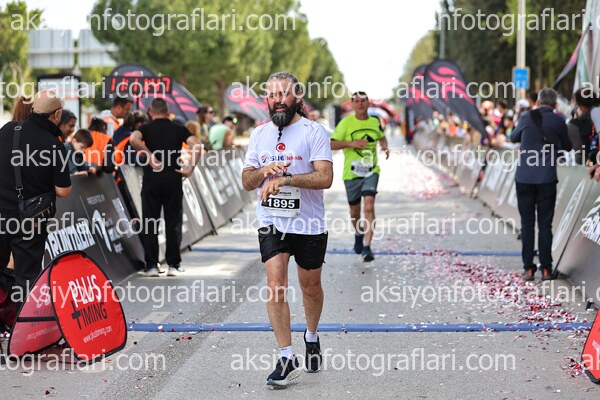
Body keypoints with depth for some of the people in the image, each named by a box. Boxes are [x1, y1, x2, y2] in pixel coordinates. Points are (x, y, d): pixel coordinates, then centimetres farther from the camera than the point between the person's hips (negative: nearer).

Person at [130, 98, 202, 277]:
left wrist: (149, 156, -11)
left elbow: (133, 139, -18)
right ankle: (173, 264, 5)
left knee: (150, 223, 5)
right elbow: (196, 145, -8)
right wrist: (190, 168, -6)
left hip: (151, 178, -1)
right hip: (173, 180, 1)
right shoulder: (178, 129, 8)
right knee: (173, 223, 7)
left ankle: (151, 265, 3)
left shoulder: (146, 128, 5)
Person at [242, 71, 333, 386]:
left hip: (309, 225, -2)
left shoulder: (313, 132, -7)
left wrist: (285, 178, -27)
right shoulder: (259, 134, 8)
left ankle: (312, 337, 40)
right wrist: (264, 170, -13)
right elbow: (247, 182, 8)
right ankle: (287, 358, -8)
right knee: (275, 286, -12)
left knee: (310, 287, 12)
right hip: (272, 223, 2)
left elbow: (325, 177, -18)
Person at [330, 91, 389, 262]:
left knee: (369, 206, -17)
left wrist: (385, 147, 6)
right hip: (351, 173, -1)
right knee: (354, 211, 11)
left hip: (371, 171, 1)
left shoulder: (375, 122, 6)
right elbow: (332, 144, -9)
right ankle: (359, 234, 43)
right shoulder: (346, 123, -5)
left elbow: (382, 137, 27)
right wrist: (351, 143, -22)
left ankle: (367, 247, -17)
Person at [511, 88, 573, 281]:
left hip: (524, 178, 1)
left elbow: (513, 138, 17)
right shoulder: (558, 122, -2)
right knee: (545, 225, 5)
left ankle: (528, 269, 5)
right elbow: (568, 147, 13)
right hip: (547, 179, -1)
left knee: (527, 225, 5)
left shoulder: (526, 118, -1)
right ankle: (546, 269, 4)